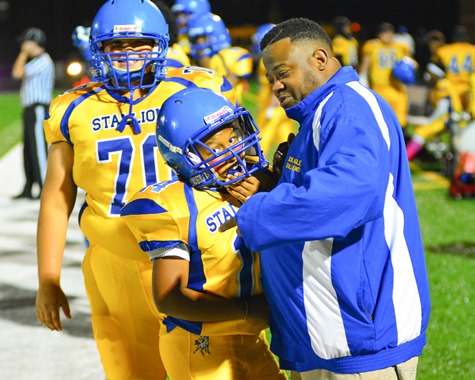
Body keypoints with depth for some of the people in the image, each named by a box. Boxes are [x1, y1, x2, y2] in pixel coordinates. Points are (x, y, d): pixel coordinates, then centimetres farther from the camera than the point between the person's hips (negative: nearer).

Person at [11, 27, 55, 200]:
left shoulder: (43, 61, -13)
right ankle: (28, 189, 17)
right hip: (29, 110, 10)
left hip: (38, 109, -10)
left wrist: (24, 53, -11)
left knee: (38, 148, -10)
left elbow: (17, 73, -18)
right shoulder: (35, 61, 19)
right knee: (28, 150, 12)